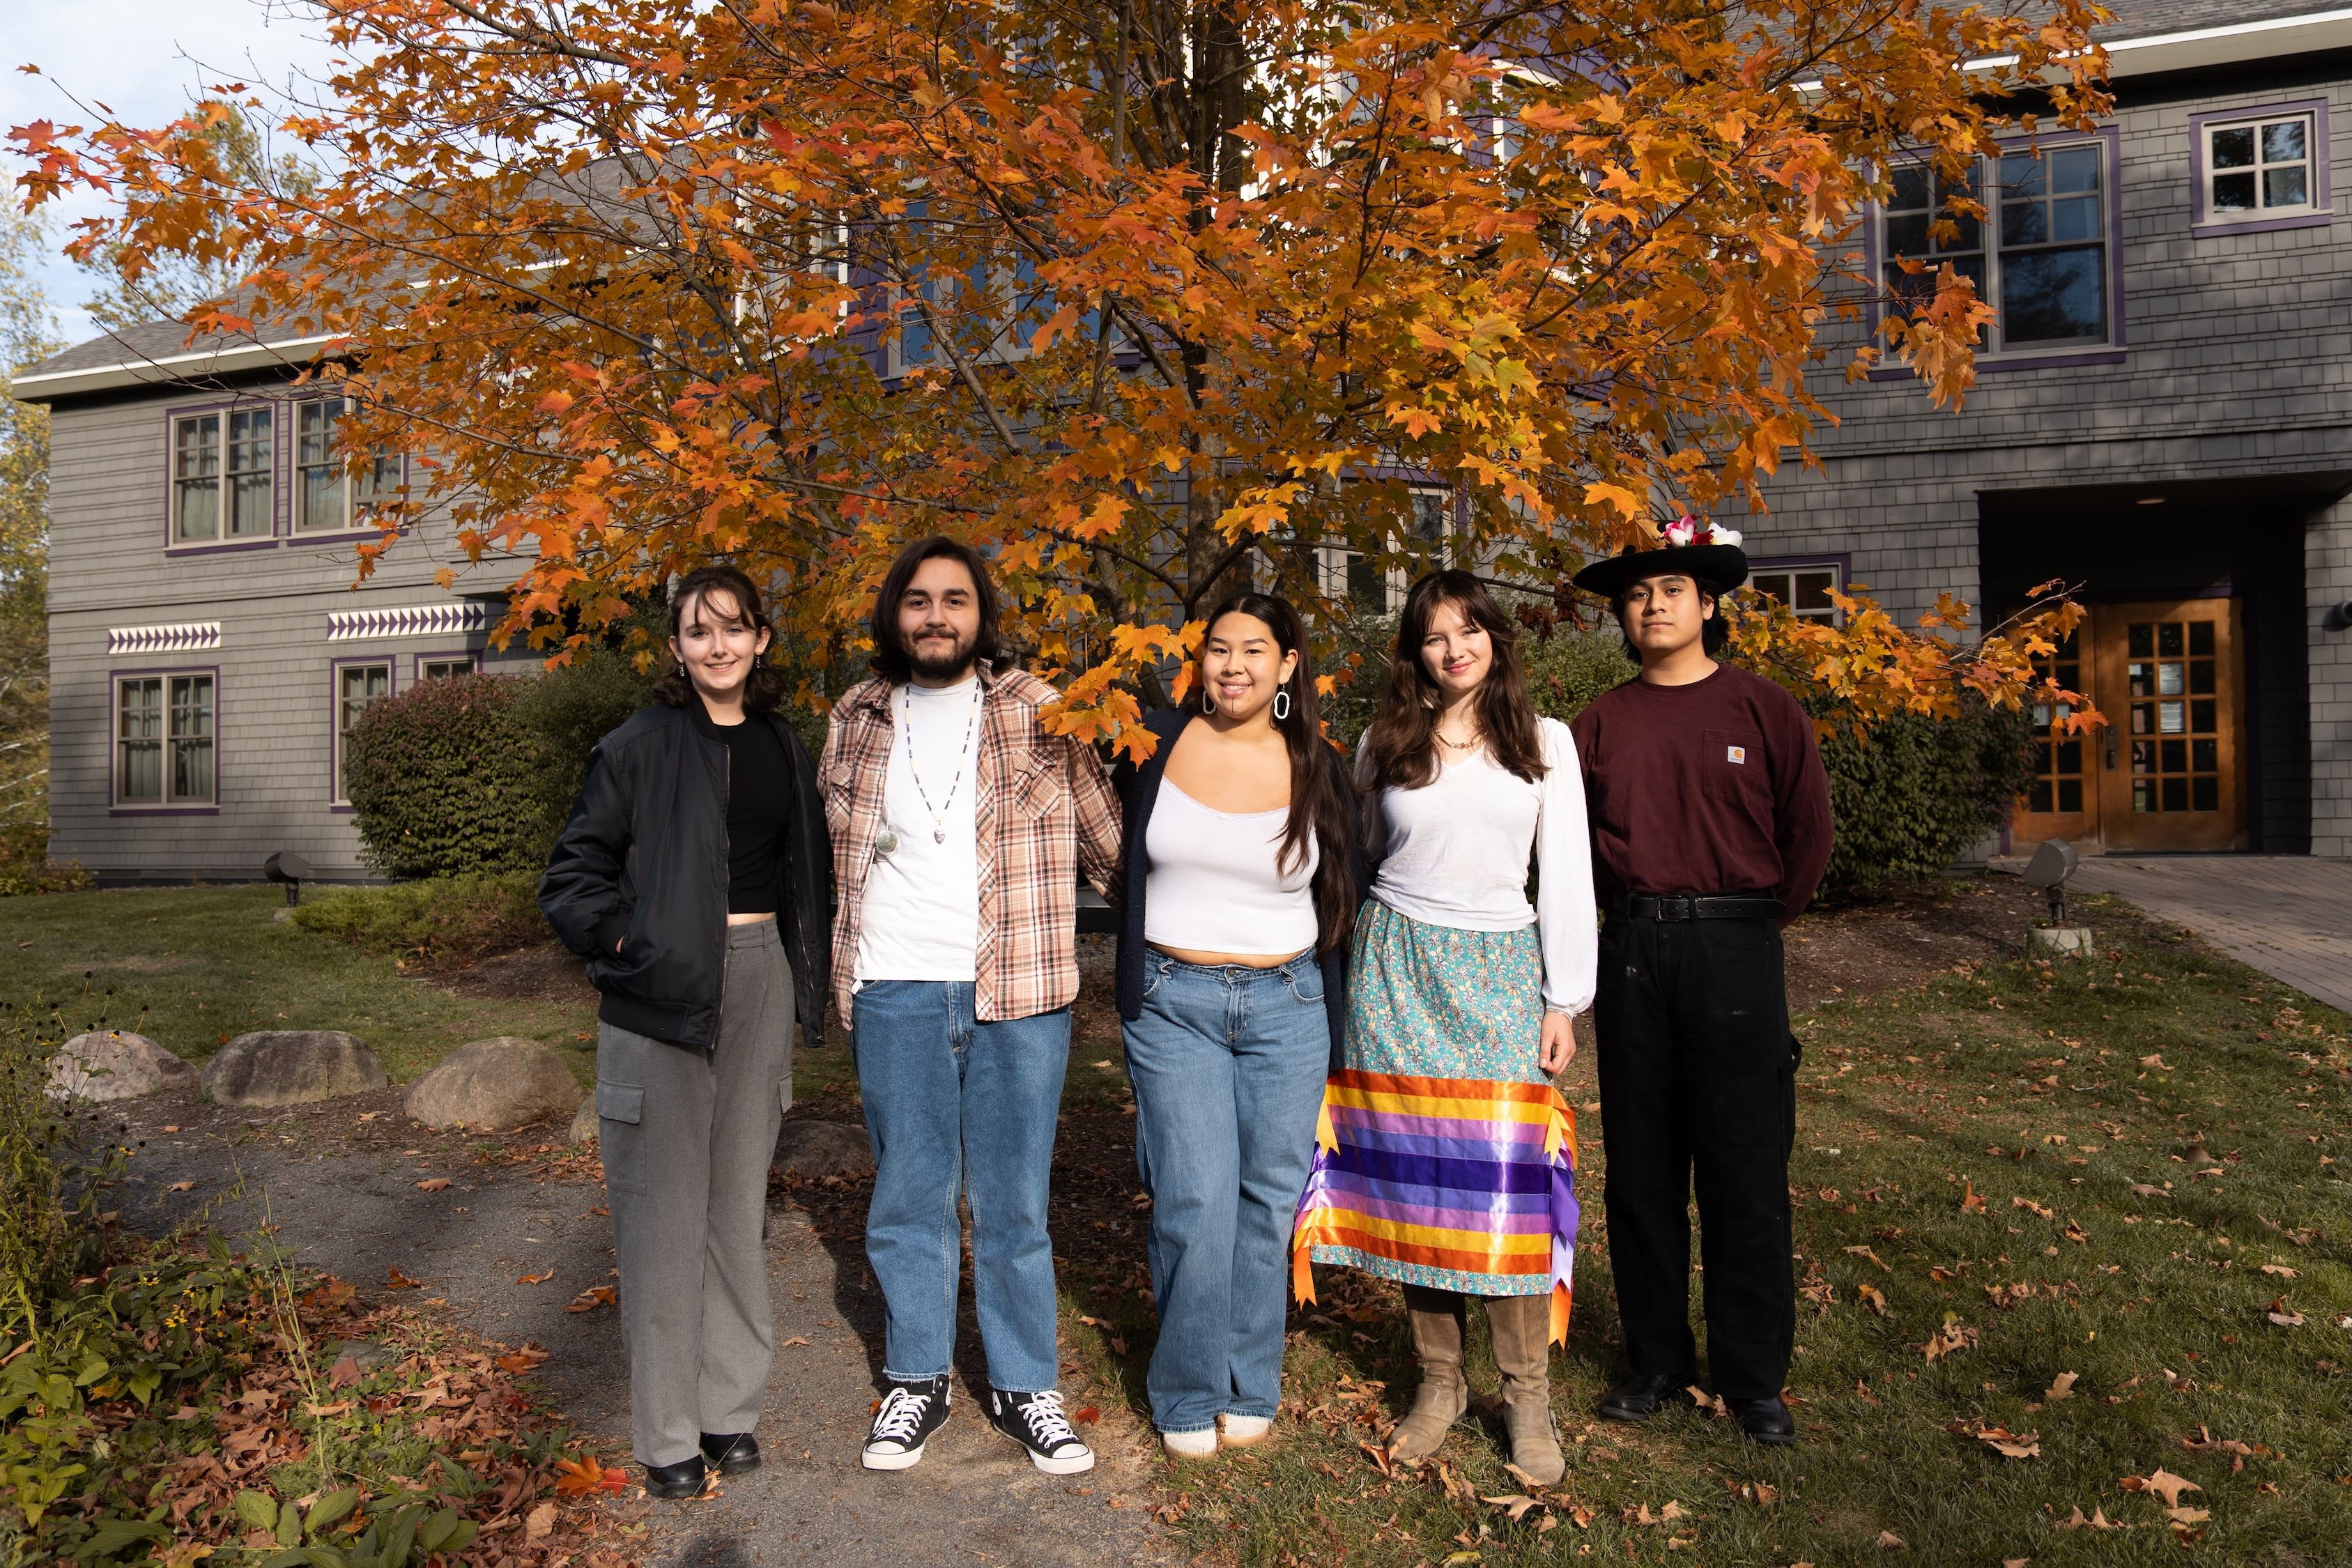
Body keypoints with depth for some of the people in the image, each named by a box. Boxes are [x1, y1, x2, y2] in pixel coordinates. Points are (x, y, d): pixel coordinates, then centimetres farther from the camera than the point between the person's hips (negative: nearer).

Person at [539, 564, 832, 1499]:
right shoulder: (640, 747, -4)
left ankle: (730, 1405, 26)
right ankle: (668, 1433, 14)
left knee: (738, 1197, 12)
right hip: (663, 994, -4)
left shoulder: (785, 749, 11)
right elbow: (571, 876, -2)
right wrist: (623, 943, -14)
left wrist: (803, 975, 10)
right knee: (665, 1209, 2)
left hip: (759, 985, 5)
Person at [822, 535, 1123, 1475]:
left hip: (1018, 992, -2)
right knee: (907, 1199, 11)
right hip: (895, 995, 2)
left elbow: (1105, 837, 6)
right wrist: (840, 975, 16)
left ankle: (1023, 1387, 24)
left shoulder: (1040, 714, 1)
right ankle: (916, 1380, 29)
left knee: (1014, 1203, 8)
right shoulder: (857, 720, 8)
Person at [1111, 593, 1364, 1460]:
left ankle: (1249, 1389, 26)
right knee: (1196, 1204, -4)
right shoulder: (1153, 743, -1)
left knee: (1268, 1200, 7)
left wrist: (1338, 1018, 12)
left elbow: (1341, 898, 11)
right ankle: (1190, 1396, 16)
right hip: (1174, 1003, -1)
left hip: (1287, 1004, 1)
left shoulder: (1317, 768, 2)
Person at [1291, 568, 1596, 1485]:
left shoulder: (1545, 741, 5)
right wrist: (1359, 982, 16)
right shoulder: (1385, 745, 8)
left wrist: (1565, 1003, 0)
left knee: (1507, 1178, -6)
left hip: (1501, 971, -1)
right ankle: (1438, 1382, 18)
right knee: (1413, 1174, 3)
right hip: (1397, 964, 1)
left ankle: (1527, 1395, 10)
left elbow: (1566, 875, 4)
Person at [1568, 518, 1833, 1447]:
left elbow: (1809, 832, 5)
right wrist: (1637, 914, 7)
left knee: (1747, 1175, 2)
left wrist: (1757, 922, 6)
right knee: (1640, 1170, 8)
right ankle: (1657, 1361, 22)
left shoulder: (1764, 711, 2)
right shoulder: (1601, 723, 8)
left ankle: (1752, 1378, 16)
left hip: (1735, 950, -2)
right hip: (1632, 953, 3)